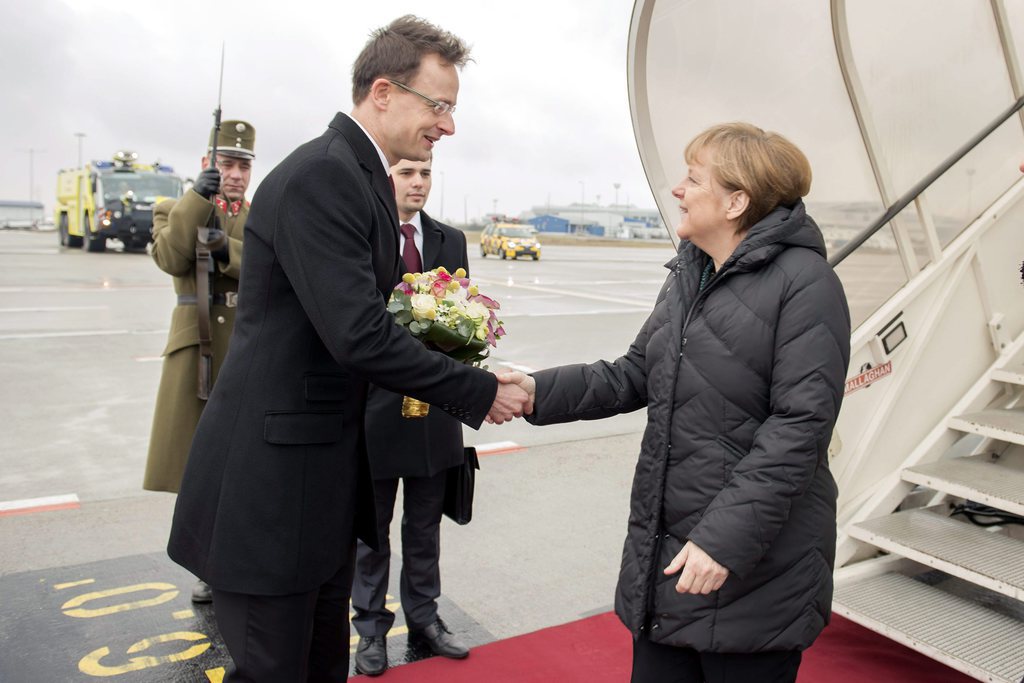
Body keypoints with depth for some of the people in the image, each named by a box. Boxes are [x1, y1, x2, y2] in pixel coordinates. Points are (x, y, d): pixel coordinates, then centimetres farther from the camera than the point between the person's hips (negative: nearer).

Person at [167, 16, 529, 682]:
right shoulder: (319, 176, -20)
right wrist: (479, 391, -17)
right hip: (272, 479, -9)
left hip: (328, 471, 9)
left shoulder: (364, 176, 11)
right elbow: (358, 335, -27)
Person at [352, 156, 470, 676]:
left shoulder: (452, 241, 9)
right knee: (372, 525, 12)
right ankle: (371, 626, 28)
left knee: (425, 523, 17)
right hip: (375, 399, -4)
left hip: (434, 403, 4)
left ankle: (423, 616, 33)